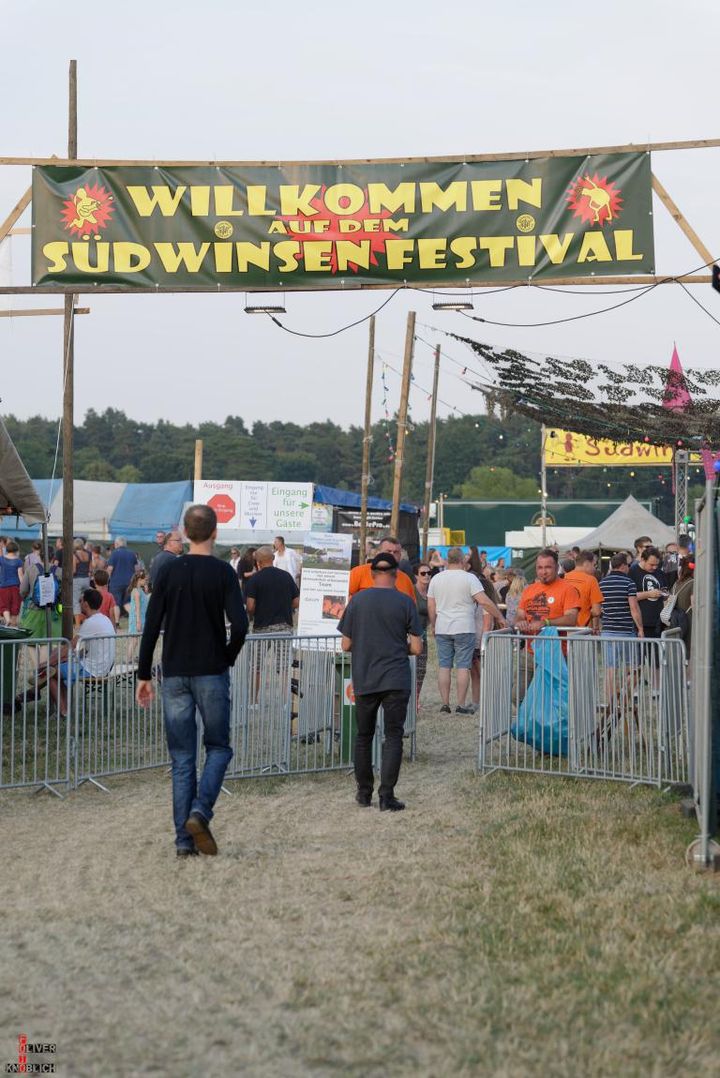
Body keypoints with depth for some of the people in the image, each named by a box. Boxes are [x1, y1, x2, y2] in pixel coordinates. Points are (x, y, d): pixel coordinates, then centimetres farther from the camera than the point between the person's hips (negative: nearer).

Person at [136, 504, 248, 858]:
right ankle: (200, 811, -12)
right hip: (212, 674, -3)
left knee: (182, 758, 7)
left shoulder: (169, 572, 3)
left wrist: (144, 675, 7)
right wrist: (228, 657, 3)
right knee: (218, 748, 11)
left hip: (174, 676, 3)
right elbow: (239, 625, -15)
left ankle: (184, 838, 5)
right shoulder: (222, 572, -5)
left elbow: (151, 627, 1)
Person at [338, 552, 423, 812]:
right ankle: (387, 796, -5)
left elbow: (346, 645, 2)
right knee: (393, 737, 2)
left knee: (364, 736, 15)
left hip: (364, 680, 2)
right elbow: (416, 648, -3)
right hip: (396, 680, -2)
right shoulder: (404, 602, -4)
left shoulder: (357, 600, -1)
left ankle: (364, 793, 21)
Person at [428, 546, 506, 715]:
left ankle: (445, 704, 6)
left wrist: (434, 625, 21)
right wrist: (499, 617, -5)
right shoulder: (469, 578, -7)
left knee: (444, 666, 7)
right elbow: (484, 601, -14)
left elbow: (431, 606, 9)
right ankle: (461, 706, -2)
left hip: (442, 629, 4)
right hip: (464, 629, -4)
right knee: (463, 666, 0)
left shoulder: (436, 579, 6)